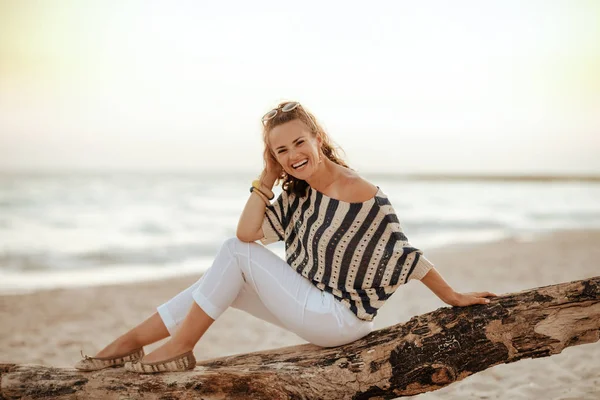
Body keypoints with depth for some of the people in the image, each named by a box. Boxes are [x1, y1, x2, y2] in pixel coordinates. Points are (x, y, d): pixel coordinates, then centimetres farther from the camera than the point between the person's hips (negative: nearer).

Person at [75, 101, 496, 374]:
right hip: (315, 308, 8)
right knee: (226, 282, 2)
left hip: (340, 319, -8)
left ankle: (180, 348, -3)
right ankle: (132, 341, 7)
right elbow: (248, 231, -4)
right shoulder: (298, 195, 4)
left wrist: (455, 298, -9)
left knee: (236, 254, -11)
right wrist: (267, 177, -7)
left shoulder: (362, 194, -21)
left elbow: (406, 255, -14)